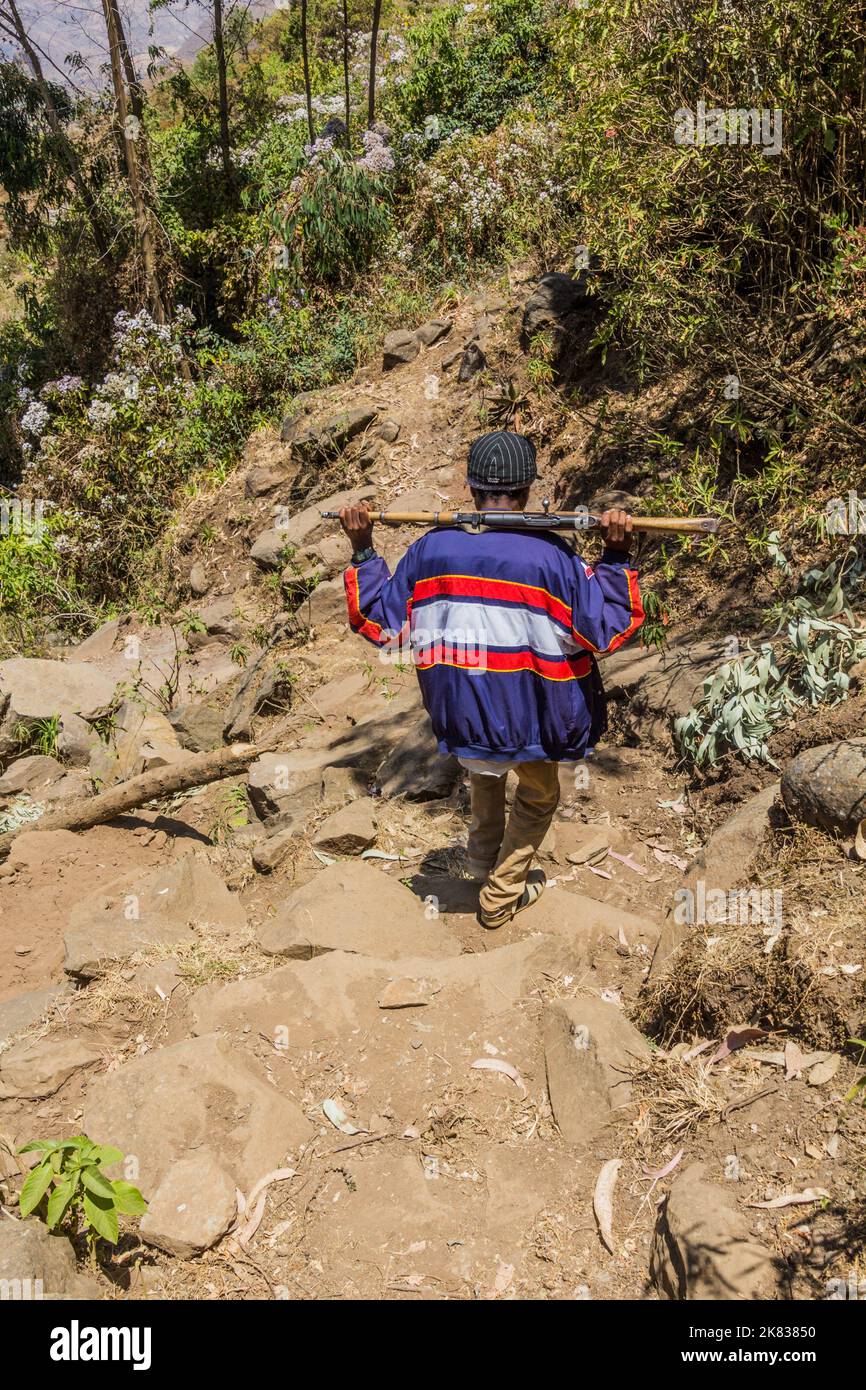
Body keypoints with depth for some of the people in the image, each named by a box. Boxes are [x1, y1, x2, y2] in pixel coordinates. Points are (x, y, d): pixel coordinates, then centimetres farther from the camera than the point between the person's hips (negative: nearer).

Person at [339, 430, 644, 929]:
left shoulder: (430, 550, -9)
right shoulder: (550, 556, -19)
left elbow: (381, 625, -1)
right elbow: (608, 628, -15)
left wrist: (362, 552, 4)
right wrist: (617, 556, -13)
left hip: (458, 713, 4)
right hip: (526, 715, -3)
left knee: (485, 778, 36)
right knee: (538, 796, 25)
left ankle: (485, 866, 53)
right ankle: (502, 898, 37)